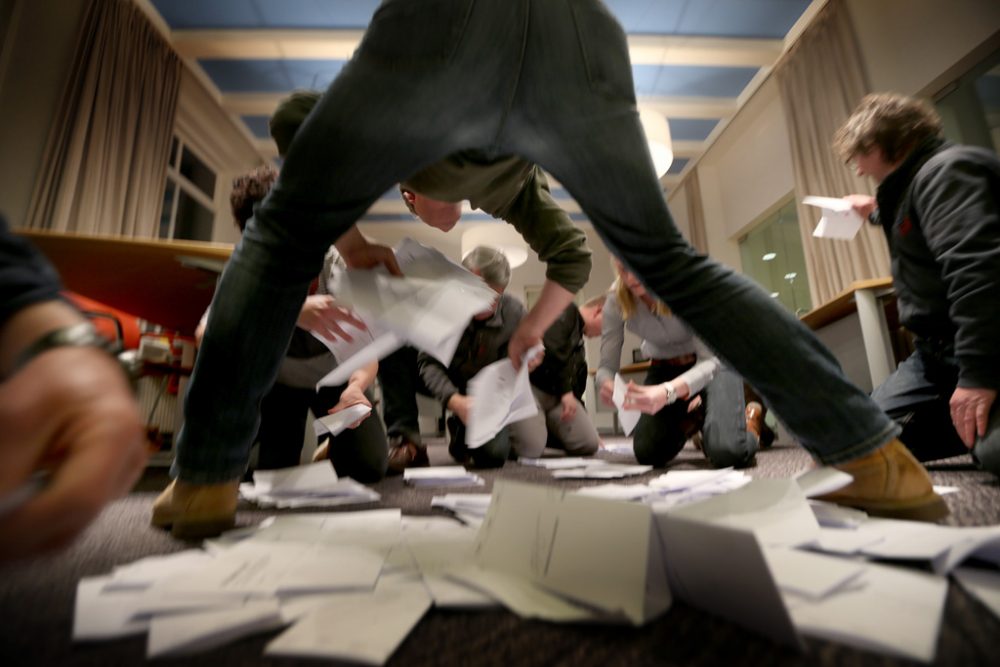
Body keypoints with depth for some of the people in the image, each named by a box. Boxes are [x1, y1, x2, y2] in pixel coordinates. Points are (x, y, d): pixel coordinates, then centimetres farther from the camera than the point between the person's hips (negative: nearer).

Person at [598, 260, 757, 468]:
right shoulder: (616, 300, -21)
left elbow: (710, 360, -32)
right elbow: (607, 366, -18)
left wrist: (668, 391, -52)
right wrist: (607, 385, -45)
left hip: (712, 363, -3)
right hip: (664, 367, 3)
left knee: (727, 454, -24)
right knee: (647, 453, -9)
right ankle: (693, 417, 21)